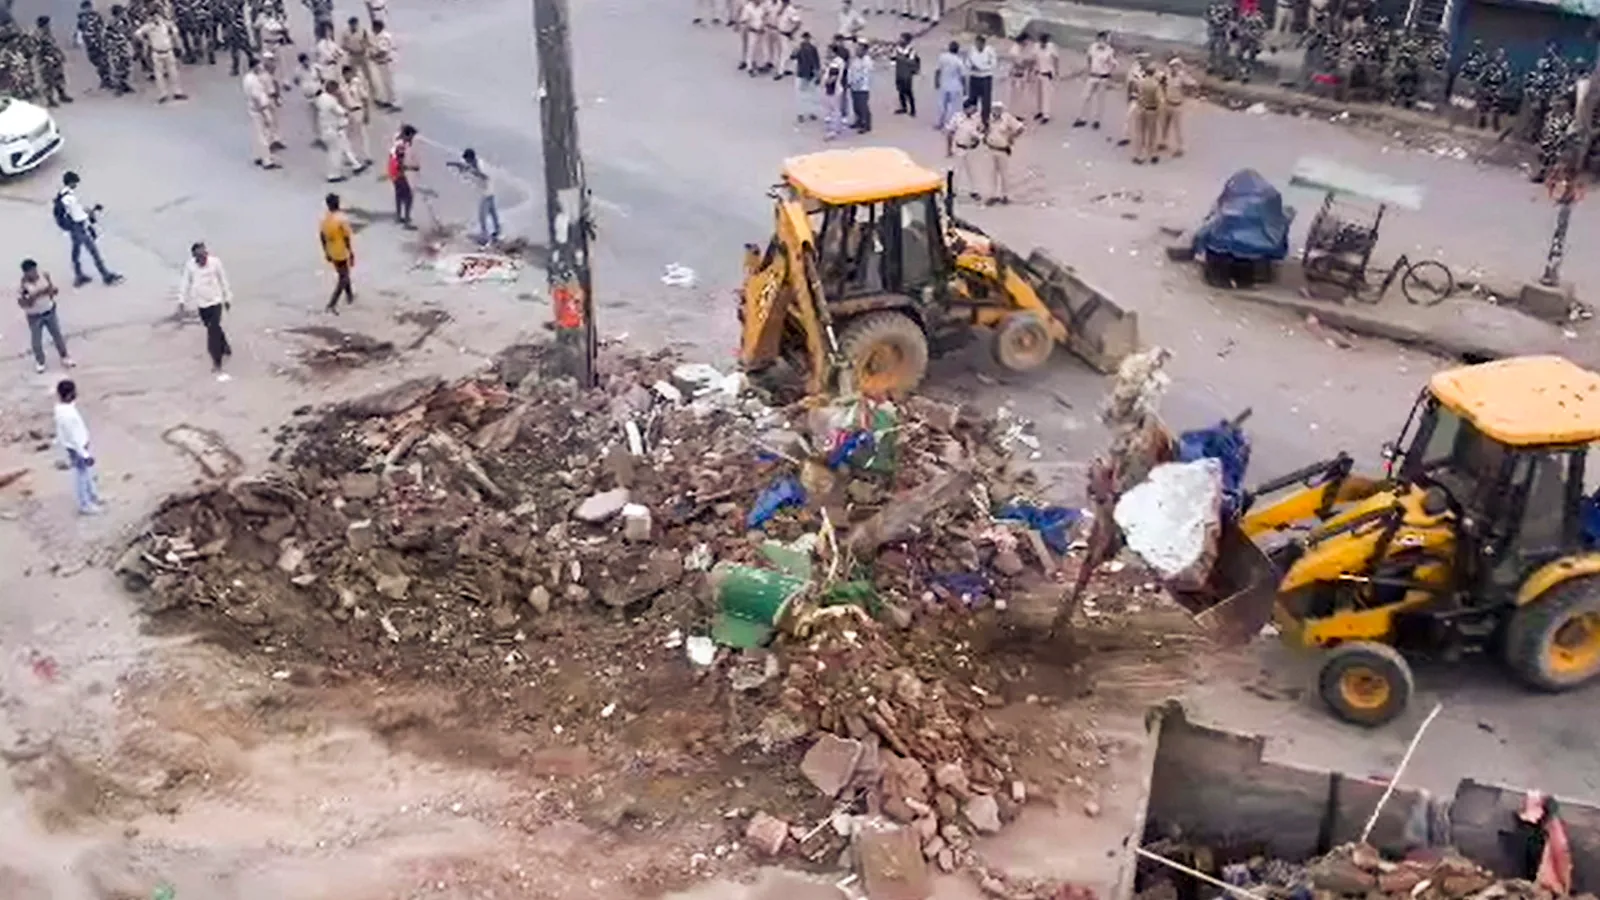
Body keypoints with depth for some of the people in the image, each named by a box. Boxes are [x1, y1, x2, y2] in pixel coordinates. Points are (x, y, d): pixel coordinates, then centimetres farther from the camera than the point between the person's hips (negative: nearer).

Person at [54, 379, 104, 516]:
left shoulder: (62, 407, -5)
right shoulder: (67, 414, -34)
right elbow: (74, 437, -27)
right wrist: (85, 455, -19)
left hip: (79, 445, 9)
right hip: (77, 448, -9)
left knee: (88, 473, 26)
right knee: (81, 476, 9)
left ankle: (93, 497, 45)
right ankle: (85, 506, 26)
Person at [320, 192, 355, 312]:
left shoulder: (324, 219, -4)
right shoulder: (342, 219, -24)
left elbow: (323, 238, 5)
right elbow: (347, 239, -20)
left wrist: (326, 252, 17)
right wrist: (352, 254, -11)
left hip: (332, 253, 7)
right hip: (342, 253, -7)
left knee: (341, 275, 25)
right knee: (343, 278, 4)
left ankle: (350, 296, 42)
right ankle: (332, 304, -4)